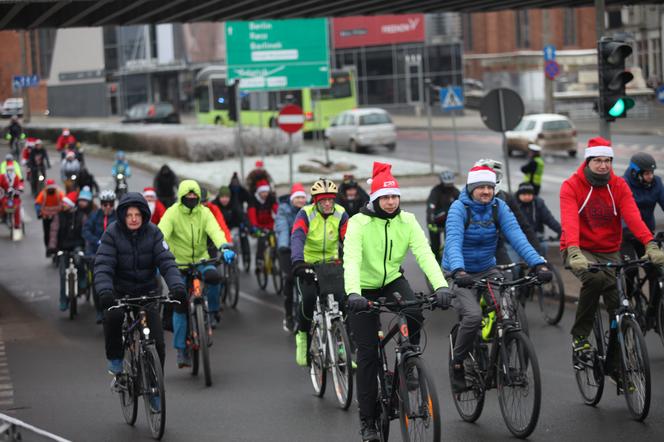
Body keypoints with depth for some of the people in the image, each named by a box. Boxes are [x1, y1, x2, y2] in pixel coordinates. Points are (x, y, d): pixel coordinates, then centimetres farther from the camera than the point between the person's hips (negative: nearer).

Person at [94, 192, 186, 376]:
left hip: (147, 291, 1)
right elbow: (103, 265, -22)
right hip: (120, 291, -1)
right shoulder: (112, 233, -13)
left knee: (157, 342, -9)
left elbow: (166, 262, -16)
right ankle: (115, 359, -8)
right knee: (112, 317, -33)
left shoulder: (153, 233, -8)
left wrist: (177, 286, -34)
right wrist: (104, 291, -40)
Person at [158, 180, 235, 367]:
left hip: (201, 261, 1)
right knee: (180, 305, -8)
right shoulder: (172, 213, -8)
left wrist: (224, 247, -37)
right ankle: (181, 350, 1)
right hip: (179, 263, -1)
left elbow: (215, 231, -17)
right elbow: (162, 233, -21)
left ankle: (212, 312, -5)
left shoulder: (204, 213, -2)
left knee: (213, 277, -32)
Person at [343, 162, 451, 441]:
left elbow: (425, 254, -24)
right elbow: (351, 260, -34)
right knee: (368, 352, -5)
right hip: (364, 289, -2)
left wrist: (440, 285, -40)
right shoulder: (359, 223, -21)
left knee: (415, 314, -31)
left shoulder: (407, 221, -12)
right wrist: (353, 293, -52)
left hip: (393, 281, 2)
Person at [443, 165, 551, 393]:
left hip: (487, 270, 4)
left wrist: (538, 263, -32)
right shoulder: (459, 208, -16)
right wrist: (458, 271, -49)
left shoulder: (498, 207, -6)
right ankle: (457, 363, -4)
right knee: (474, 315, -28)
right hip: (460, 274, -4)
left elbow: (517, 236, -17)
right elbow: (453, 241, -31)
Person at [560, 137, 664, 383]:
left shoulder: (619, 186, -1)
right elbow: (570, 222, -26)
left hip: (609, 253, 4)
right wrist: (574, 252, -44)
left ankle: (614, 365, 13)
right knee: (595, 279, -36)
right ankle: (579, 336, -18)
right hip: (580, 251, -4)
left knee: (619, 306, -5)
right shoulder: (571, 186, -11)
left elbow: (633, 216, -16)